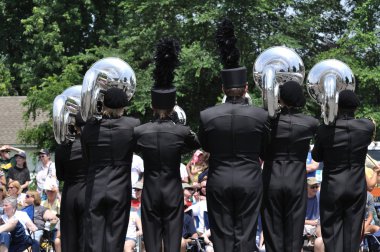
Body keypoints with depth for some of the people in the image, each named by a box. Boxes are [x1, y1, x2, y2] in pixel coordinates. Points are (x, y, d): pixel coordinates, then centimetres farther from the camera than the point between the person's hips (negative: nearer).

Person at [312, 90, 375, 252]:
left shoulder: (325, 129, -14)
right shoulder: (367, 127, -10)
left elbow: (316, 157, 1)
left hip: (332, 186, -2)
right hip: (357, 187, 2)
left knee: (332, 232, 5)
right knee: (352, 232, 11)